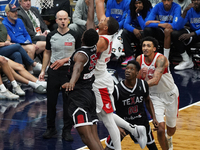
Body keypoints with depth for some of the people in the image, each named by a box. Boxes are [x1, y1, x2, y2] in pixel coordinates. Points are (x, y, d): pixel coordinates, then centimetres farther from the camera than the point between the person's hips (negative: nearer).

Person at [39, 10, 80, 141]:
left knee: (68, 101, 1)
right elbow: (47, 53, 13)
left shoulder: (74, 36, -3)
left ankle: (67, 130, 10)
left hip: (69, 70, -2)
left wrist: (64, 60, -13)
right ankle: (51, 128, 19)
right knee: (51, 101, 5)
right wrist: (43, 71, 8)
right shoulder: (51, 36, 4)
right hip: (53, 71, 2)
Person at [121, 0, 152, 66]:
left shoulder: (149, 11, -15)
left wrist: (138, 14, -24)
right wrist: (134, 30, -32)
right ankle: (130, 56, -26)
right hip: (135, 31, 4)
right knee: (125, 32, -25)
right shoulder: (131, 11, -2)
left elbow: (144, 27, -23)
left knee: (143, 33, -37)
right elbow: (126, 24, -13)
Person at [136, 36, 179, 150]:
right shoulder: (139, 59, -11)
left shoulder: (161, 59, -28)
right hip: (155, 96, 2)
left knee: (171, 127, 18)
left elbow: (155, 81, -40)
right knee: (160, 128, -16)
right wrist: (141, 74, -24)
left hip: (170, 94, -2)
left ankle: (169, 138, 54)